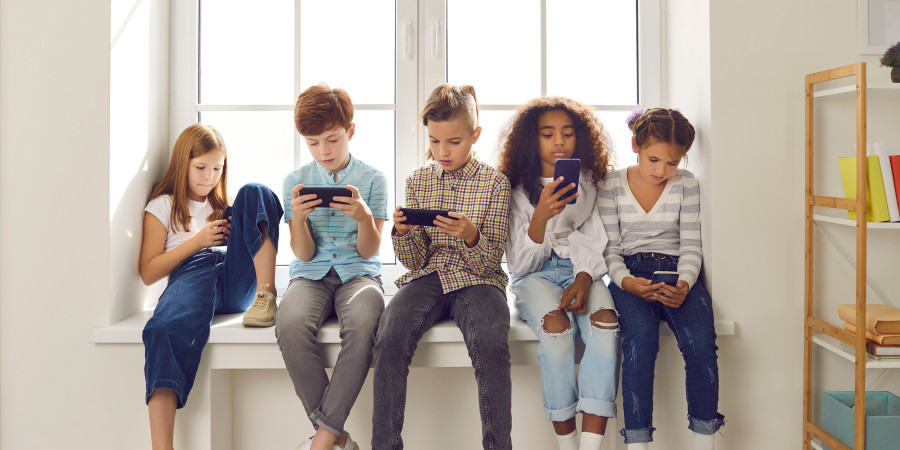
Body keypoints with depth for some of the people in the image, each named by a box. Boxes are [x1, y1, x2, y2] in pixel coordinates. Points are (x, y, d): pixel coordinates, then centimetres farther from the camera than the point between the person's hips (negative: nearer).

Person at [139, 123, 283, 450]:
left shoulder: (224, 205, 33)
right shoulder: (162, 206, 21)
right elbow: (148, 273, 11)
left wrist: (239, 232, 5)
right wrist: (198, 241, 2)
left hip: (237, 278, 3)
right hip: (192, 273, -3)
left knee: (255, 192, -15)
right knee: (165, 330, -39)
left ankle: (266, 294, -31)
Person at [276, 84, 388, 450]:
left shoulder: (372, 178, 5)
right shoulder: (296, 180, 9)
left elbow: (368, 251, 1)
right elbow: (304, 254, 5)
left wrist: (364, 216, -20)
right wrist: (298, 217, -15)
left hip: (358, 273, -1)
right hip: (312, 274, 1)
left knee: (362, 324, -37)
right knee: (290, 324, -34)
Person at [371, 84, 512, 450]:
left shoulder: (494, 183, 3)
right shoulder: (417, 181, 10)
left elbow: (490, 263, -1)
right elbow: (414, 261, 9)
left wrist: (470, 237, -23)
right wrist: (402, 233, -13)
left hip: (476, 280, -2)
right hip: (426, 277, 2)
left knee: (491, 345, -32)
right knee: (389, 340, -27)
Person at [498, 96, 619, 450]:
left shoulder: (590, 184, 11)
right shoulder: (519, 191, 3)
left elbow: (595, 245, 7)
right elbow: (521, 265, -4)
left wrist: (583, 280, -15)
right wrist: (541, 216, -20)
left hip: (583, 272, 2)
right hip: (536, 276, -2)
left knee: (605, 321, -32)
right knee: (556, 325, -35)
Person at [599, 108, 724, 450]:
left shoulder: (686, 184, 7)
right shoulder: (612, 185, 3)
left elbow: (690, 245, 5)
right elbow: (610, 248, 2)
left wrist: (685, 284, -15)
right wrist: (626, 282, -18)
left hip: (676, 272, 2)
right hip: (629, 274, -1)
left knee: (700, 340, -28)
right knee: (641, 336, -33)